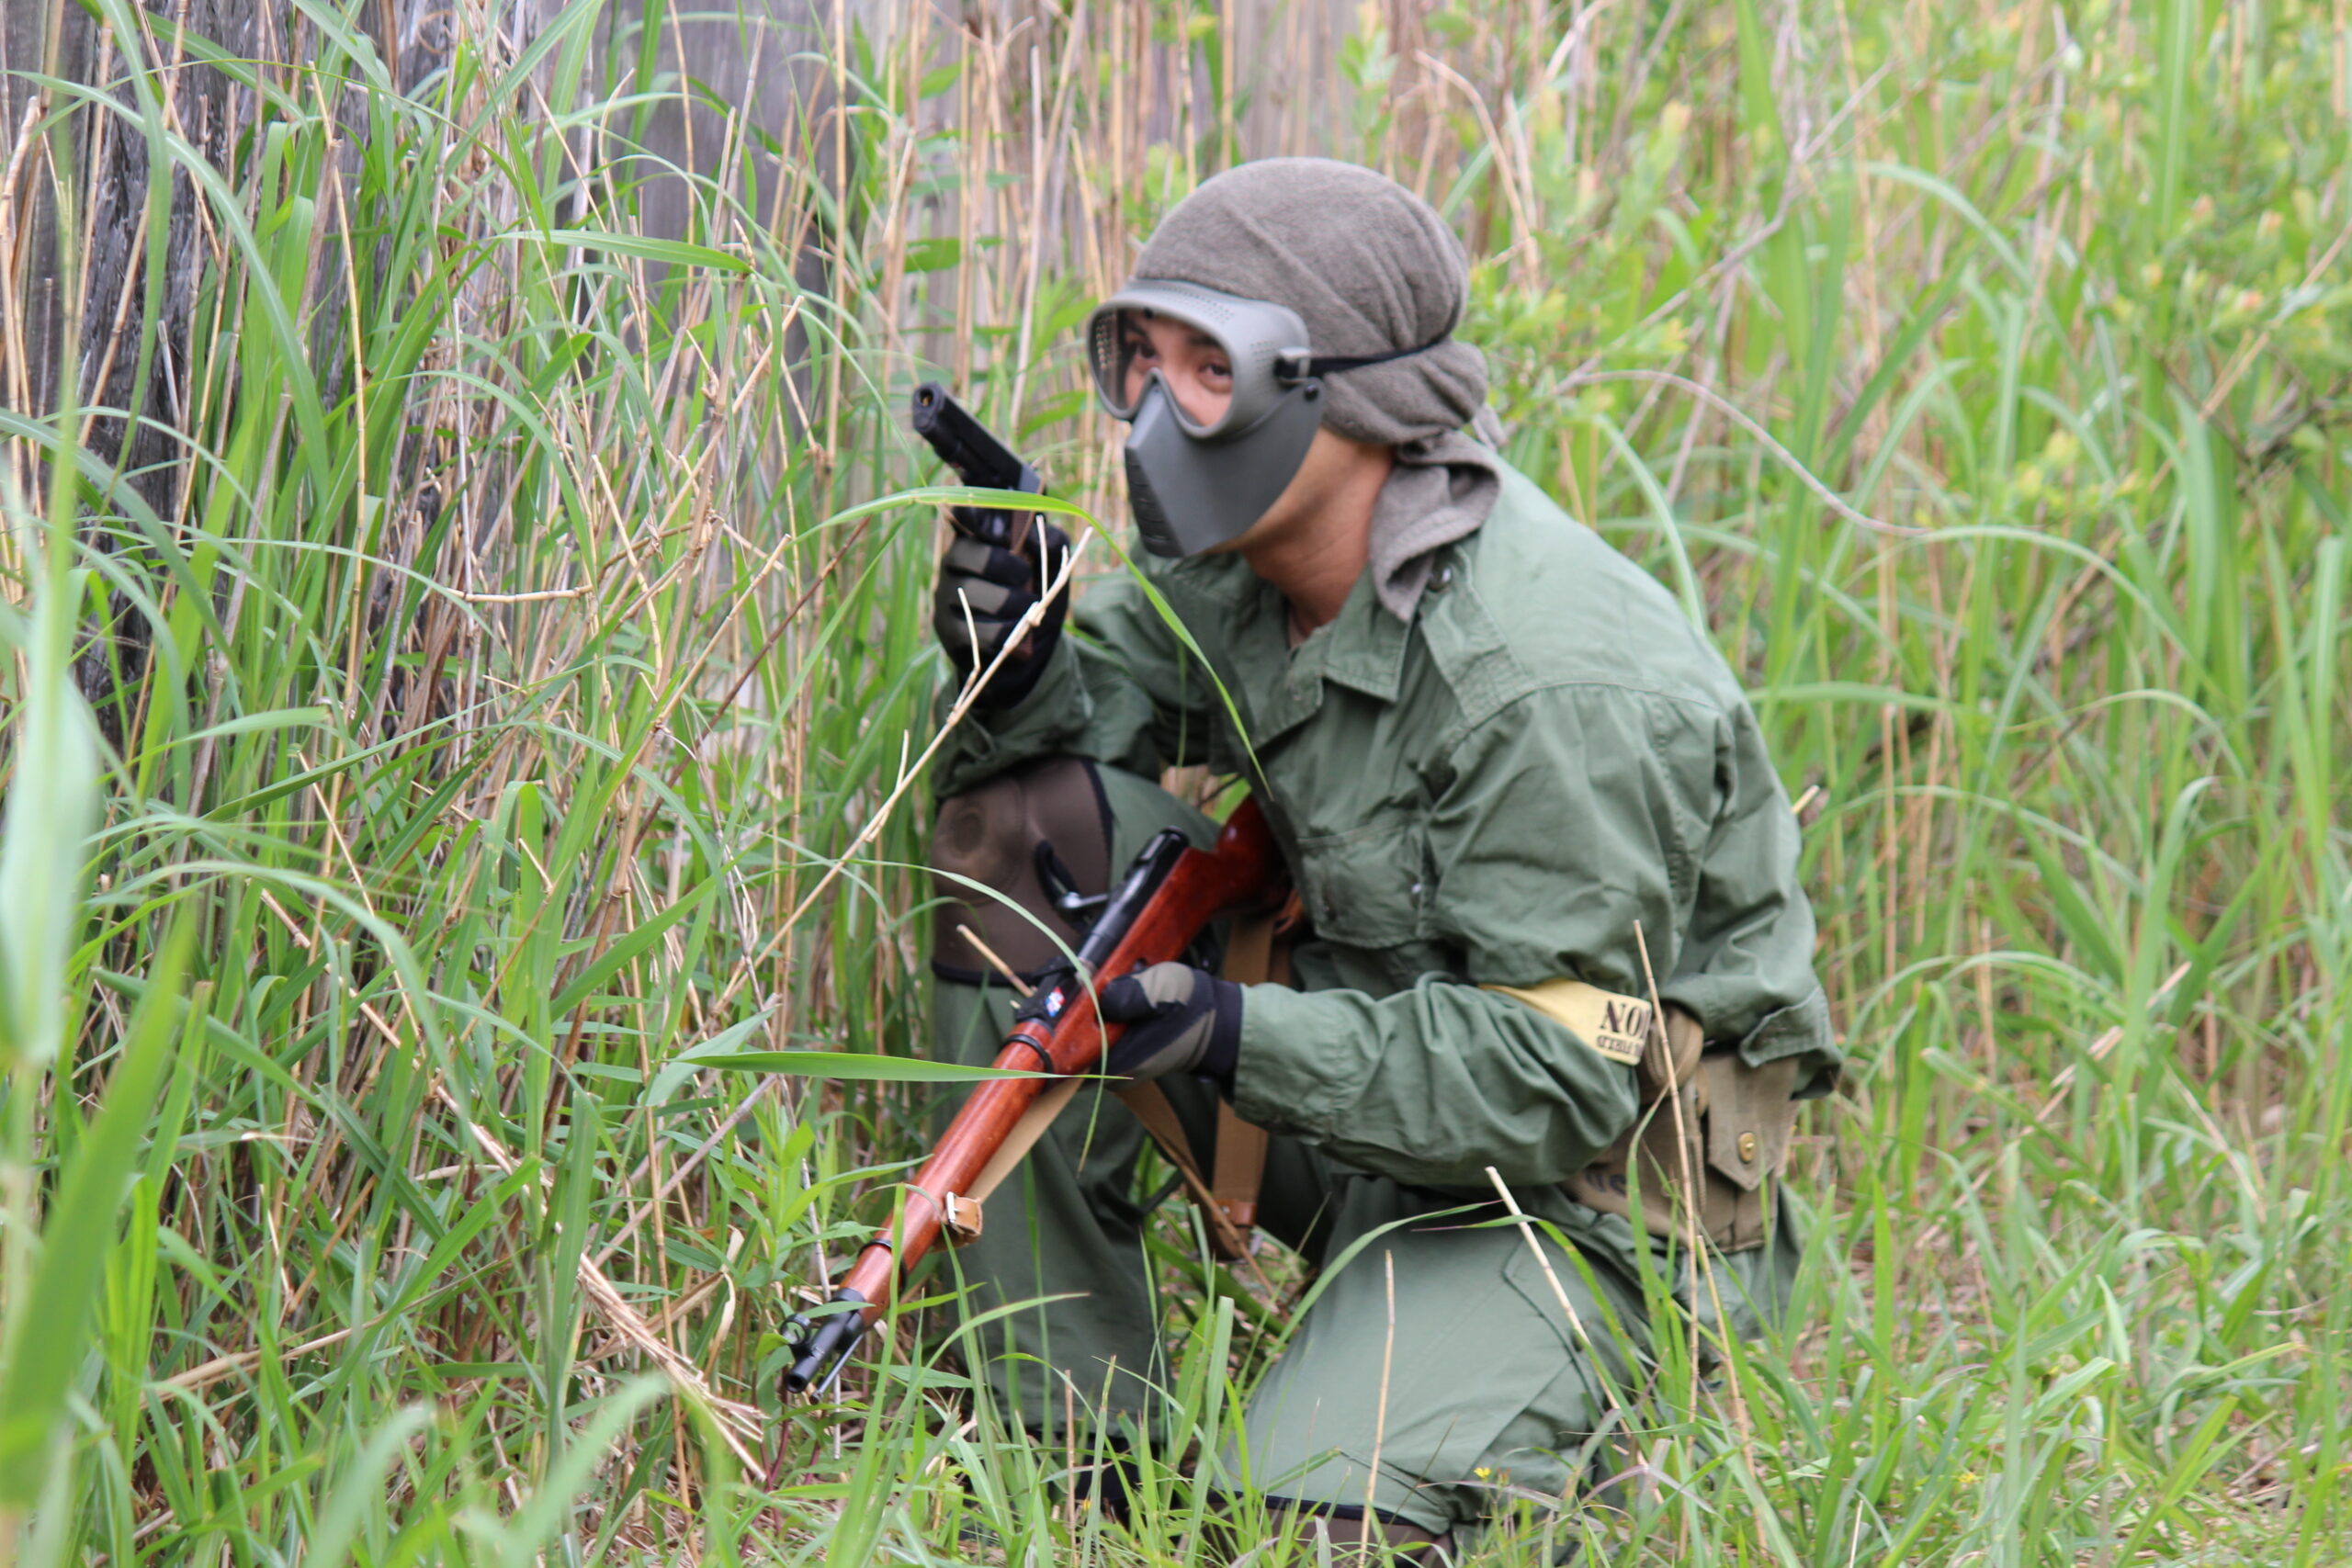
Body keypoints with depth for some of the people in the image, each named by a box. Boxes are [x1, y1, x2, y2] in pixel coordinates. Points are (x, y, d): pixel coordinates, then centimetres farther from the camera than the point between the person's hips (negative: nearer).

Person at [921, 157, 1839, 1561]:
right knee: (1024, 818, -9)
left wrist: (1239, 1035, -38)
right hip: (1372, 1041, 8)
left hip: (1585, 1174, -8)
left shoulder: (1556, 684, -28)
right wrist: (1023, 678, -18)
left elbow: (1554, 1082, -27)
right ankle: (1058, 1424, -4)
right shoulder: (1240, 553, -4)